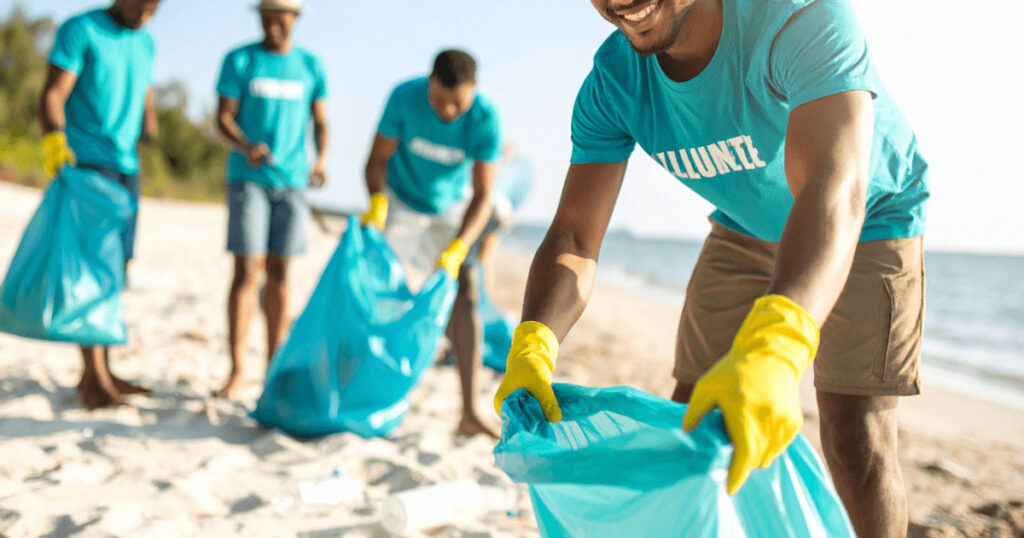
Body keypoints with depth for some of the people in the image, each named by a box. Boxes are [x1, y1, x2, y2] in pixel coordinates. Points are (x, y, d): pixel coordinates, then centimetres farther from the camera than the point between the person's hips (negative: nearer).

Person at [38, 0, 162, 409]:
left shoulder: (145, 44, 16)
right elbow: (52, 97, -12)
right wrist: (54, 142, -28)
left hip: (127, 167, 7)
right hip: (85, 164, -7)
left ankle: (103, 374, 10)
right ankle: (93, 378, -13)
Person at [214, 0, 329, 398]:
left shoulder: (311, 67, 8)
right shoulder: (239, 61, 0)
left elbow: (321, 123, 8)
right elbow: (223, 119, -3)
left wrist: (321, 159, -12)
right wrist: (247, 148, -24)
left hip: (291, 182, 2)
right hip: (247, 180, -2)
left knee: (278, 275, 5)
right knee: (246, 273, -8)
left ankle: (273, 367, 12)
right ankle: (237, 369, -2)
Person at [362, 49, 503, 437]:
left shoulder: (486, 121, -26)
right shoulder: (404, 98, -25)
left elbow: (482, 196, -26)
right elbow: (377, 160, -16)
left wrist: (456, 250, -38)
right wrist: (377, 200, -37)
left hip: (451, 209, 1)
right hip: (401, 203, 0)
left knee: (465, 296, -12)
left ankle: (469, 413, -12)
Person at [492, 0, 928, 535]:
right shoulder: (611, 82, -20)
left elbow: (834, 189, -50)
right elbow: (573, 238, -22)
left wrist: (772, 351, -67)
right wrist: (532, 347, -43)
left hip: (867, 219, -4)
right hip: (745, 228, 4)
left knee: (854, 437, -11)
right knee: (694, 414, 1)